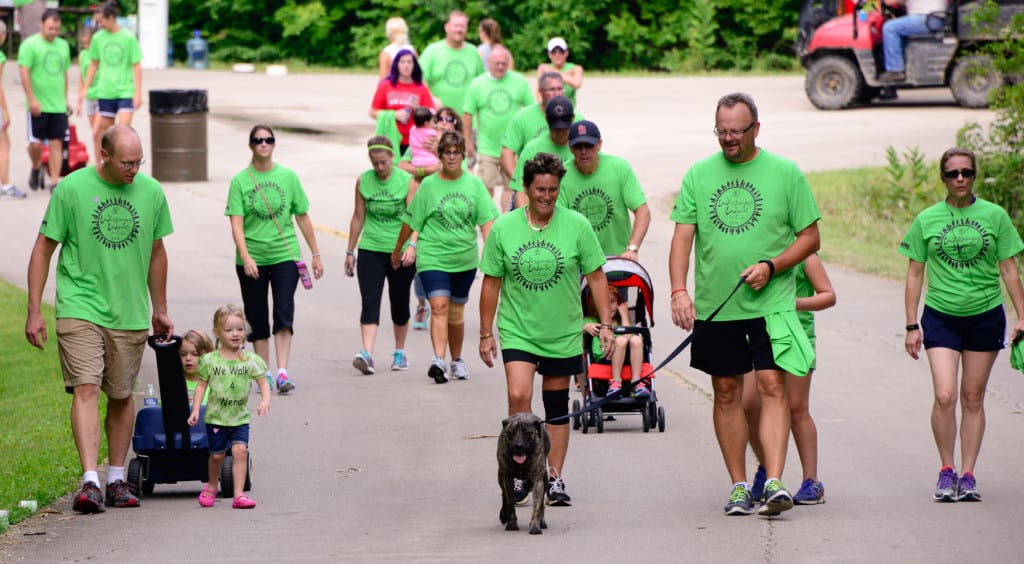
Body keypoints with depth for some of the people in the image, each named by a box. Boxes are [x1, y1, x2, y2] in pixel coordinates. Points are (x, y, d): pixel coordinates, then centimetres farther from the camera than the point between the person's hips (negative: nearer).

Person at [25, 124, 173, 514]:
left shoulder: (151, 192, 4)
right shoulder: (72, 189, -8)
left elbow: (156, 253, 17)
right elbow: (43, 250, -2)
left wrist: (160, 311, 22)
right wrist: (34, 311, -5)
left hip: (129, 315, 4)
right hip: (80, 307, -4)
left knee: (121, 396, 10)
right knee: (85, 389, -15)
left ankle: (117, 480, 23)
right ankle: (89, 482, -20)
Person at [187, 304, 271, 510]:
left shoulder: (250, 360, -2)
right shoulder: (210, 360, -3)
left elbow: (263, 382, 0)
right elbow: (202, 385, 3)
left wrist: (265, 400, -18)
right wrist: (195, 409, -3)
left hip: (240, 417, 0)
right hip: (216, 416, 0)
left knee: (240, 450, -15)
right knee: (216, 454, 8)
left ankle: (239, 494, -13)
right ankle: (211, 486, 34)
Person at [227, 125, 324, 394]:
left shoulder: (288, 177, 4)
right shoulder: (240, 181, -2)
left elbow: (303, 217, 10)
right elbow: (236, 223, -9)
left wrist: (316, 254, 11)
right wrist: (245, 256, -22)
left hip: (284, 254, 0)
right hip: (251, 259, 0)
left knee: (284, 310, -15)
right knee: (257, 318, 6)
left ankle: (282, 372, -19)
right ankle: (264, 373, 17)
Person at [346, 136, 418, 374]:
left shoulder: (407, 181, -6)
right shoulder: (363, 181, 2)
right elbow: (358, 217, 10)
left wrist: (412, 245, -27)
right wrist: (350, 251, 14)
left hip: (400, 253, -1)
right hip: (370, 250, 1)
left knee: (399, 303, 11)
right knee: (370, 302, -12)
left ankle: (400, 352, 28)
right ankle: (367, 354, -23)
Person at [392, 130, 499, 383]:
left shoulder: (474, 184, 3)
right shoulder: (429, 185, -1)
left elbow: (487, 219, -2)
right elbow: (411, 222, 6)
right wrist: (397, 250, 13)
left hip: (465, 259, 2)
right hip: (432, 257, -2)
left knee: (456, 312, 12)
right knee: (439, 307, -17)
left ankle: (457, 361, 28)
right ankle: (439, 360, -28)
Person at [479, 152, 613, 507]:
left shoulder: (576, 225, -3)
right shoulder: (504, 228, -3)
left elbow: (596, 277, 4)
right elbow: (491, 282, 4)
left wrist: (605, 323, -2)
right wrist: (486, 334, 4)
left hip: (563, 332, 1)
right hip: (517, 330, -1)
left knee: (557, 407, 8)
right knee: (518, 397, -17)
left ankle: (554, 478, 18)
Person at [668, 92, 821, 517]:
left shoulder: (785, 173, 1)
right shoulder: (699, 175, 7)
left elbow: (810, 236, 3)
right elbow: (683, 236, 4)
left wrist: (772, 266, -12)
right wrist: (679, 290, -11)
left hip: (771, 302, -3)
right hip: (714, 305, 3)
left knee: (772, 386, -12)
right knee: (726, 393, 7)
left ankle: (774, 482, -18)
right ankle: (739, 486, 15)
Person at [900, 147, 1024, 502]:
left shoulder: (994, 216, 2)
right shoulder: (927, 220, 1)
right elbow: (914, 274, 5)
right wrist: (912, 326, 1)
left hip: (985, 315, 1)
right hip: (940, 316, -1)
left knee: (973, 398, 5)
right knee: (944, 396, -13)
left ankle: (967, 475, 12)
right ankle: (946, 471, 3)